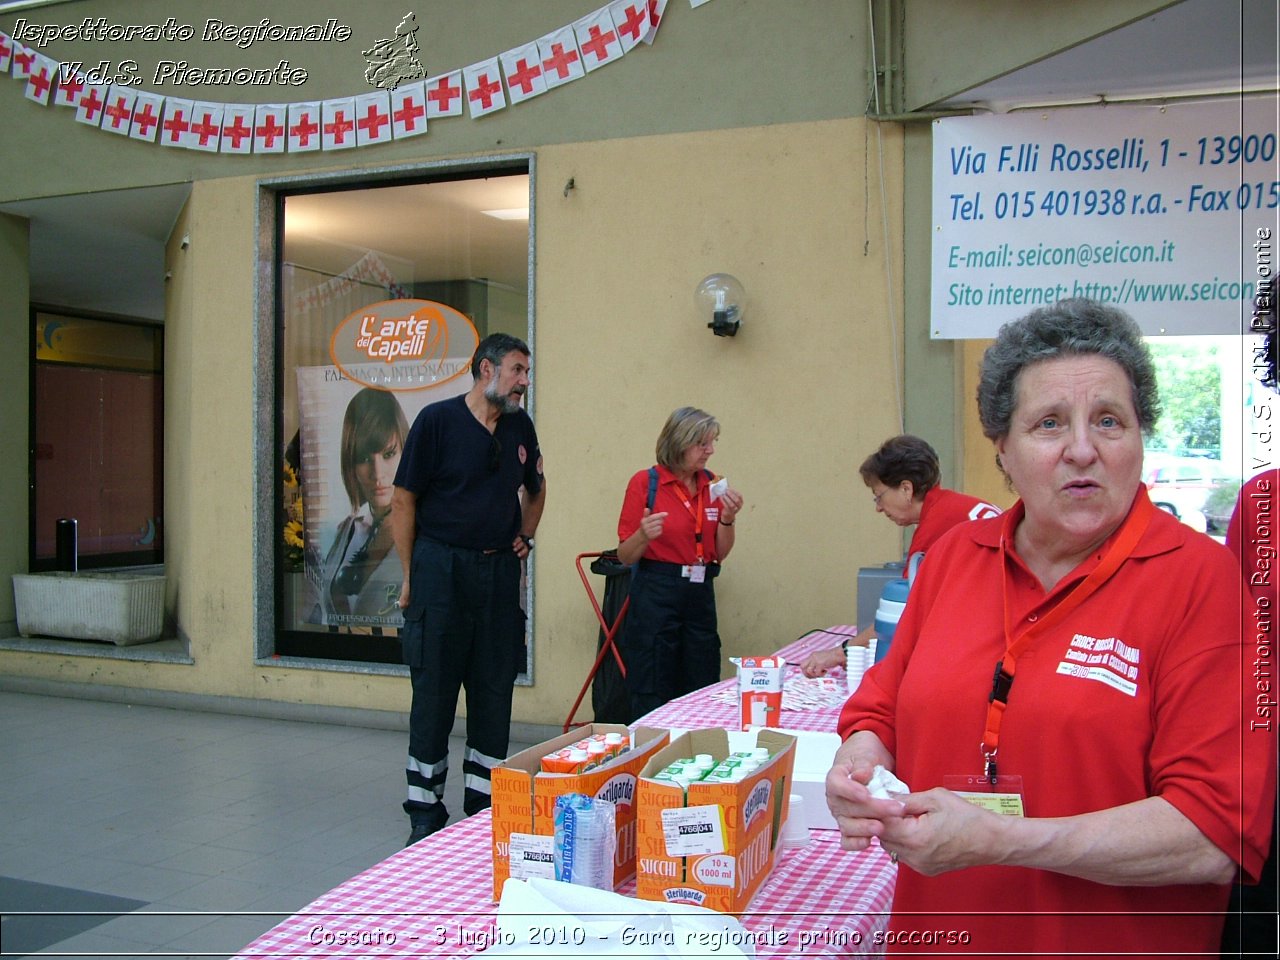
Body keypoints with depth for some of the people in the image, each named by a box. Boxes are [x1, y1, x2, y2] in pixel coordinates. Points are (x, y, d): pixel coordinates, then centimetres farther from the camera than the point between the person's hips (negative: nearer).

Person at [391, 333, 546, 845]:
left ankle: (485, 803, 21)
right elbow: (403, 500, -5)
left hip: (500, 571, 5)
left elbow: (535, 488, 27)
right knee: (434, 690, 1)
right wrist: (411, 576, -6)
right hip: (441, 567, -5)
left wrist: (525, 538, 13)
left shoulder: (520, 427, 9)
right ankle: (425, 812, 13)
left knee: (495, 691, 8)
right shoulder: (437, 419, -6)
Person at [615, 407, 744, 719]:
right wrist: (644, 535, -25)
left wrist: (727, 518, -6)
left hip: (700, 595, 5)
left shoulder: (712, 485, 8)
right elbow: (625, 556, -5)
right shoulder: (645, 482, -7)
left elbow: (720, 554, 10)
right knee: (653, 699, 0)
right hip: (656, 595, -5)